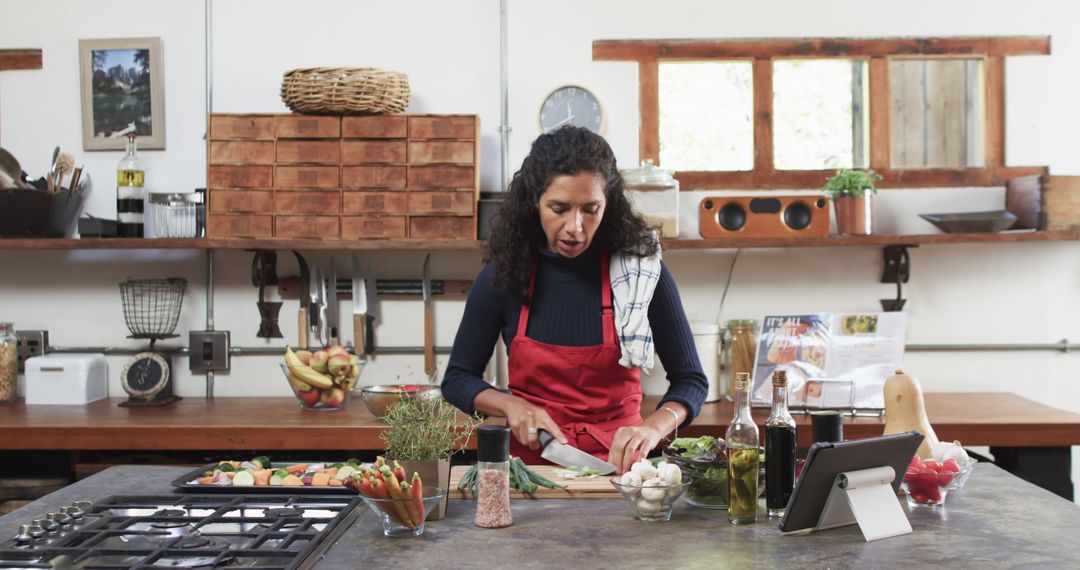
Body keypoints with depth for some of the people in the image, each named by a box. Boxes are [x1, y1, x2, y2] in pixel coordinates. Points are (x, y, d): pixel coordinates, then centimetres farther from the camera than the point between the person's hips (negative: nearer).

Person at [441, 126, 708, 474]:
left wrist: (653, 427, -17)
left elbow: (690, 379, 3)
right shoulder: (503, 275, -1)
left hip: (617, 462, -1)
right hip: (530, 458, 1)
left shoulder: (641, 269, -4)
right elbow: (457, 379, 10)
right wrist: (511, 406, -9)